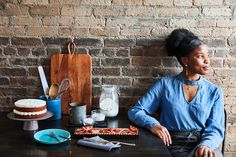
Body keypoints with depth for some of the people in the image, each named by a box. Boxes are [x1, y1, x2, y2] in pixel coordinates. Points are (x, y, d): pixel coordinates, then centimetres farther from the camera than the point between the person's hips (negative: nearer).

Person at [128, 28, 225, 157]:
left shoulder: (214, 92, 10)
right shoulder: (165, 84, 6)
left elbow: (216, 129, 1)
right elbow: (135, 111, 4)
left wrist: (205, 146, -22)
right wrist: (153, 124, -17)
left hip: (203, 144, 1)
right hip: (174, 146, -1)